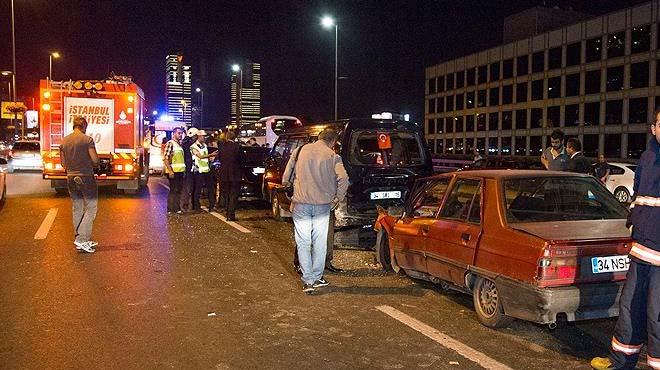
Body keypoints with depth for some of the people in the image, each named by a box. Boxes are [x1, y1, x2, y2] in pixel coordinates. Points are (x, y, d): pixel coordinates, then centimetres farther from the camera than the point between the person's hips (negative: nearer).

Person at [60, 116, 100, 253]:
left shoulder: (64, 141, 7)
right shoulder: (87, 140, -11)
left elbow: (63, 163, 11)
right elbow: (95, 160, -13)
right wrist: (94, 164, 9)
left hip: (71, 178, 6)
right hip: (86, 177, -6)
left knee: (77, 209, 12)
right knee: (91, 209, 0)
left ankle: (84, 241, 18)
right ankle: (81, 239, -9)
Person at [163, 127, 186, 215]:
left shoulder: (180, 144, 16)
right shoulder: (170, 143, -10)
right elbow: (165, 159, -16)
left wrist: (184, 170, 16)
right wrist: (170, 171, -21)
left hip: (180, 171, 8)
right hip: (173, 172, -8)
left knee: (178, 190, 10)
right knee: (173, 190, -4)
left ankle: (177, 208, 17)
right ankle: (170, 210, 3)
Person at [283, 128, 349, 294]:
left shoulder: (300, 151, 4)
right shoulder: (332, 156, -3)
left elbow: (286, 177, 7)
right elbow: (343, 179, -16)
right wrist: (337, 198, -1)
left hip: (301, 204, 1)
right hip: (322, 205, -1)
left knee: (303, 243, 7)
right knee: (320, 243, 13)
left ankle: (308, 281, 5)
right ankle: (317, 278, 21)